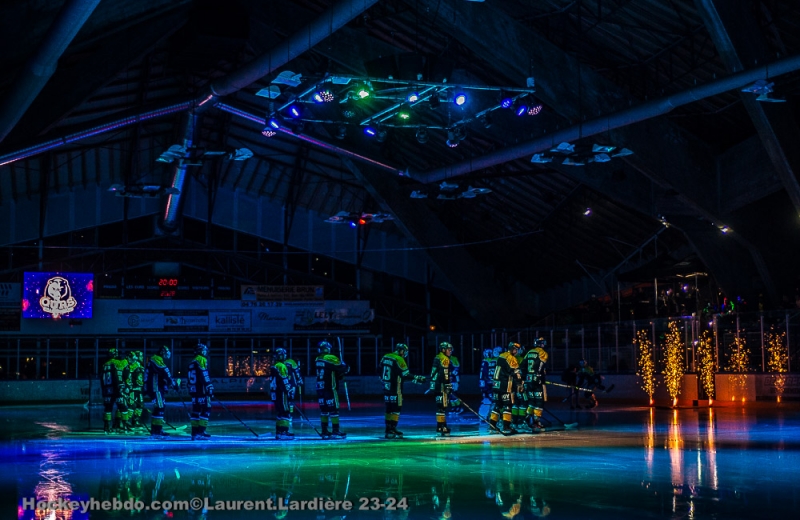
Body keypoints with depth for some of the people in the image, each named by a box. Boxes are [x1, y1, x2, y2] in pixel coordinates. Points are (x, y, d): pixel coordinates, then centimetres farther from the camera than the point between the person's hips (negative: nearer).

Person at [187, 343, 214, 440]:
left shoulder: (192, 363, 19)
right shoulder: (202, 360, -8)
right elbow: (204, 376, -17)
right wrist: (209, 388, -16)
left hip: (193, 391, 9)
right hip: (202, 391, -9)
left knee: (196, 411, 10)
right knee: (206, 409, -8)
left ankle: (194, 433, 9)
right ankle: (200, 432, -16)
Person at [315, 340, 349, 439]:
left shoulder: (317, 360, 9)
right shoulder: (331, 358, -12)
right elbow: (342, 368, -12)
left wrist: (340, 376, 17)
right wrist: (347, 368, 10)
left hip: (320, 389, 6)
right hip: (330, 389, -6)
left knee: (324, 410, 10)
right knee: (334, 409, -2)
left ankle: (324, 432, 11)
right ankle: (335, 431, -3)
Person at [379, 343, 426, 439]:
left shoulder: (385, 357, 8)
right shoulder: (399, 360, -15)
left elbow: (380, 370, 19)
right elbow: (405, 375, -16)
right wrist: (417, 379, -9)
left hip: (386, 387, 8)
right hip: (395, 389, -8)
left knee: (389, 408, 15)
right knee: (396, 408, -3)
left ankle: (388, 430, 18)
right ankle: (392, 430, -7)